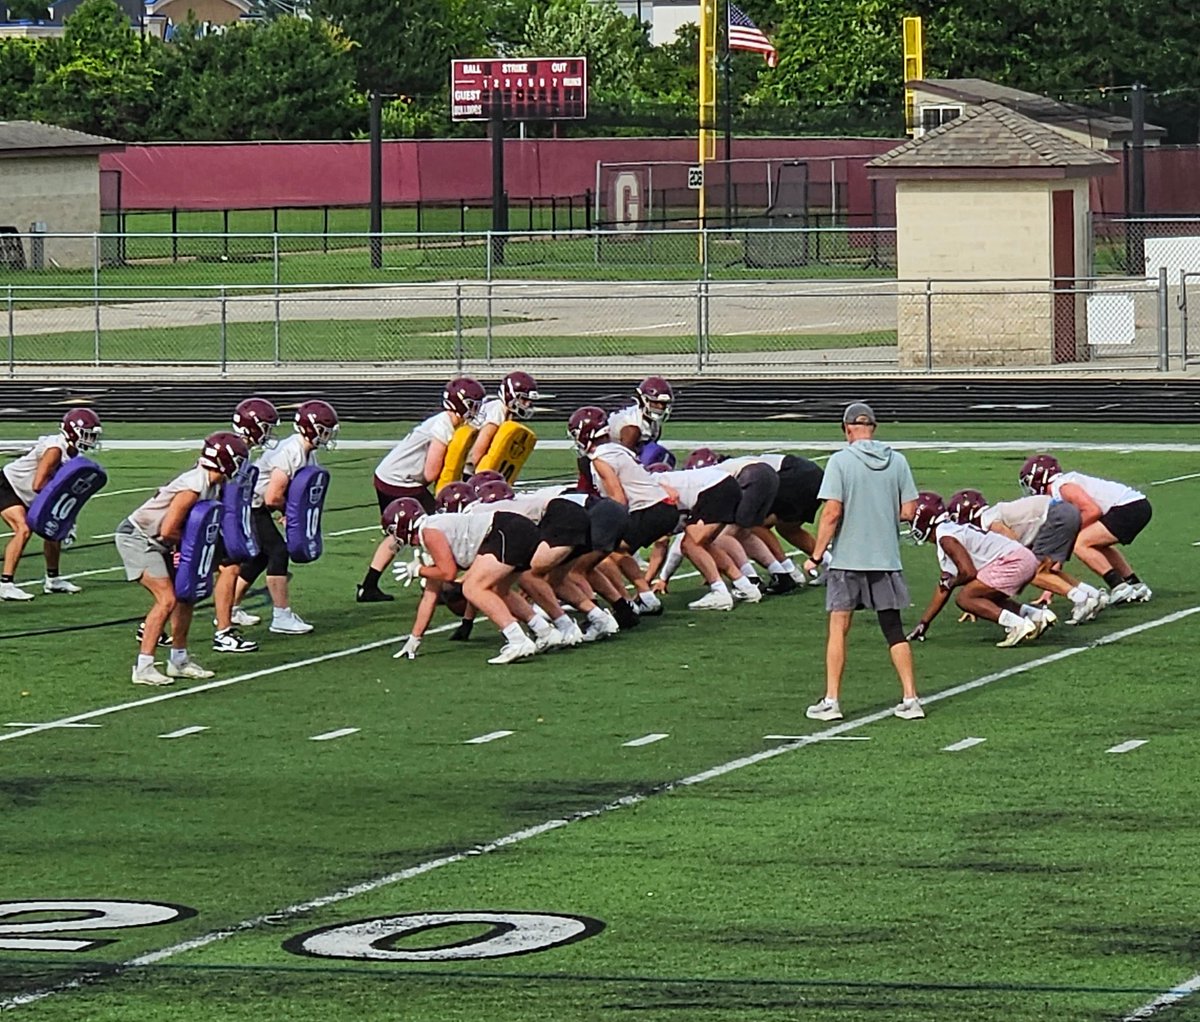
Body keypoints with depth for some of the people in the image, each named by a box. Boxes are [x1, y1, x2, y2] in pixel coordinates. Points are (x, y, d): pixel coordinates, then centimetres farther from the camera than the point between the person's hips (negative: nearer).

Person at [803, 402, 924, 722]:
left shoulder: (841, 461, -9)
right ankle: (910, 699, 9)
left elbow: (832, 513, -13)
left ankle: (831, 701, 4)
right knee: (893, 629, 10)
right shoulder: (897, 461, 1)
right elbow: (908, 512, 1)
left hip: (847, 560, -3)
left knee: (838, 628, 5)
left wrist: (816, 556, -6)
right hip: (887, 559, 3)